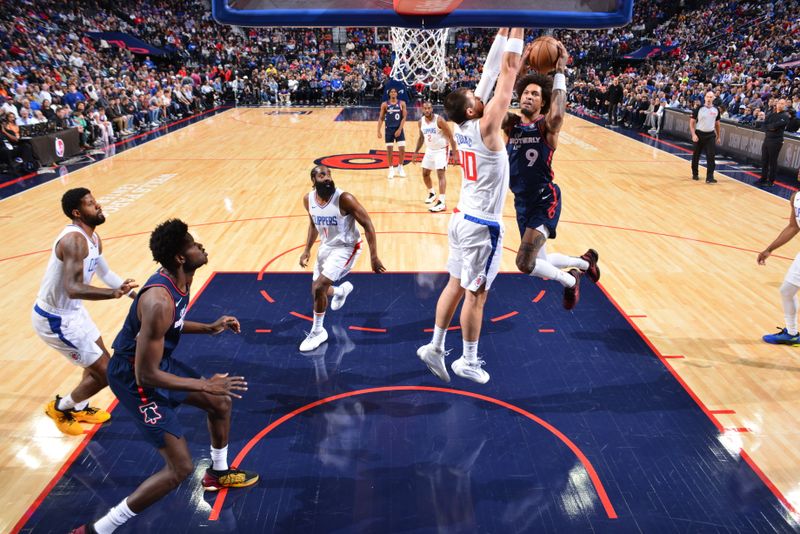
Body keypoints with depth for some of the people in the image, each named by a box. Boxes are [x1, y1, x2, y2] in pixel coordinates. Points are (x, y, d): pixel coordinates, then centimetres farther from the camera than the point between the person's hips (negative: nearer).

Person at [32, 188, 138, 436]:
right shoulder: (74, 239, -29)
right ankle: (60, 408, 21)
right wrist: (115, 293, -55)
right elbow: (73, 288, -42)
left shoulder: (93, 238, 2)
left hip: (72, 311, 10)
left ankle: (79, 409, 45)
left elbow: (105, 272, 19)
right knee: (104, 372, -3)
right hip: (55, 319, -10)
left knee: (99, 361, 25)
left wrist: (135, 295, 18)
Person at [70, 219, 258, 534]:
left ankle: (219, 473, 47)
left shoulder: (178, 281, -5)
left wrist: (209, 328, 5)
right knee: (180, 468, -9)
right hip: (134, 378, -10)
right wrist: (204, 385, -26)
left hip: (158, 362, 10)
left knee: (221, 403, 23)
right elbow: (146, 374, -31)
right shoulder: (159, 301, -35)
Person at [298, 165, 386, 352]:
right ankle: (342, 290, 48)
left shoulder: (344, 199, -25)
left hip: (346, 248, -6)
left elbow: (368, 225, -19)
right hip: (326, 246, 6)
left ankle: (317, 332, 2)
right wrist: (307, 250, 6)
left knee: (319, 289, -19)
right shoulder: (308, 199, -7)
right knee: (317, 292, 13)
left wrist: (373, 257, -21)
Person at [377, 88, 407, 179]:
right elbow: (381, 118, 3)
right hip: (389, 130, 0)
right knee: (389, 150, 1)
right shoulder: (384, 104, 0)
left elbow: (404, 117, -4)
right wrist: (378, 131, -5)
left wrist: (399, 129, -14)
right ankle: (391, 169, 13)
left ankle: (400, 167, 16)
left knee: (402, 149, -4)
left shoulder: (402, 104, 0)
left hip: (399, 129, 0)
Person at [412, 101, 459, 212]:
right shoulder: (421, 121, -1)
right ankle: (432, 194, 39)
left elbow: (450, 136, -17)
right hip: (429, 150, 7)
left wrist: (454, 153, -21)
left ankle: (441, 202, -20)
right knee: (425, 173, 14)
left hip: (441, 150, -7)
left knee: (440, 174, -16)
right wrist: (416, 152, 14)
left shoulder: (439, 120, -20)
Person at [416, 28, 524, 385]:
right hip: (482, 225, -8)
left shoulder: (462, 126, 1)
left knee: (456, 285, 15)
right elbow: (509, 71, -17)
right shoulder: (484, 127, -18)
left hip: (463, 218, 8)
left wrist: (503, 32, 9)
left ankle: (435, 347, 21)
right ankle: (468, 362, 17)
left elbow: (491, 73, 8)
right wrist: (516, 30, -11)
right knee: (476, 294, 4)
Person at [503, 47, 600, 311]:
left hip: (545, 200, -6)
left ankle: (570, 281, 10)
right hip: (521, 201, 6)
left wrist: (559, 72, -29)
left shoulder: (546, 126, -11)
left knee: (525, 263, -21)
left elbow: (557, 115, -36)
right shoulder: (511, 124, -1)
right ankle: (585, 262, 48)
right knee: (538, 262, 18)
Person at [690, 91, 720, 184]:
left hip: (710, 135, 2)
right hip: (699, 134, -2)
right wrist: (693, 134, -16)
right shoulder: (699, 109, -7)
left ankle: (710, 177, -8)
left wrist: (718, 137, 15)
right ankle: (695, 174, 28)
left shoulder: (716, 110, 3)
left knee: (711, 156, -8)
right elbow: (692, 122, -5)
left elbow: (717, 123, 15)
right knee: (696, 155, 10)